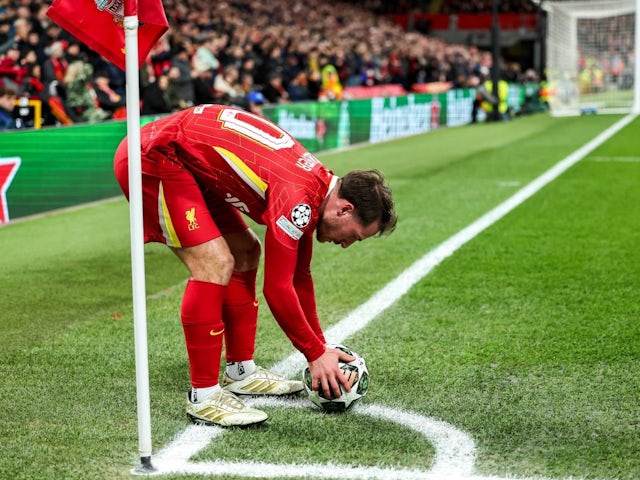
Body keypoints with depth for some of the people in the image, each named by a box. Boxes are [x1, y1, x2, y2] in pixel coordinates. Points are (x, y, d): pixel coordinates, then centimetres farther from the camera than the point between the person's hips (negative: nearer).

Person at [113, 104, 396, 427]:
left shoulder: (316, 185, 7)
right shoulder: (297, 198, -23)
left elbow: (299, 276, 18)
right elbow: (277, 289, -19)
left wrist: (320, 346, 21)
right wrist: (316, 355, -8)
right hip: (153, 158, -11)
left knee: (245, 252, 14)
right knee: (215, 265, -18)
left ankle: (240, 372, 21)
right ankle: (203, 398, -10)